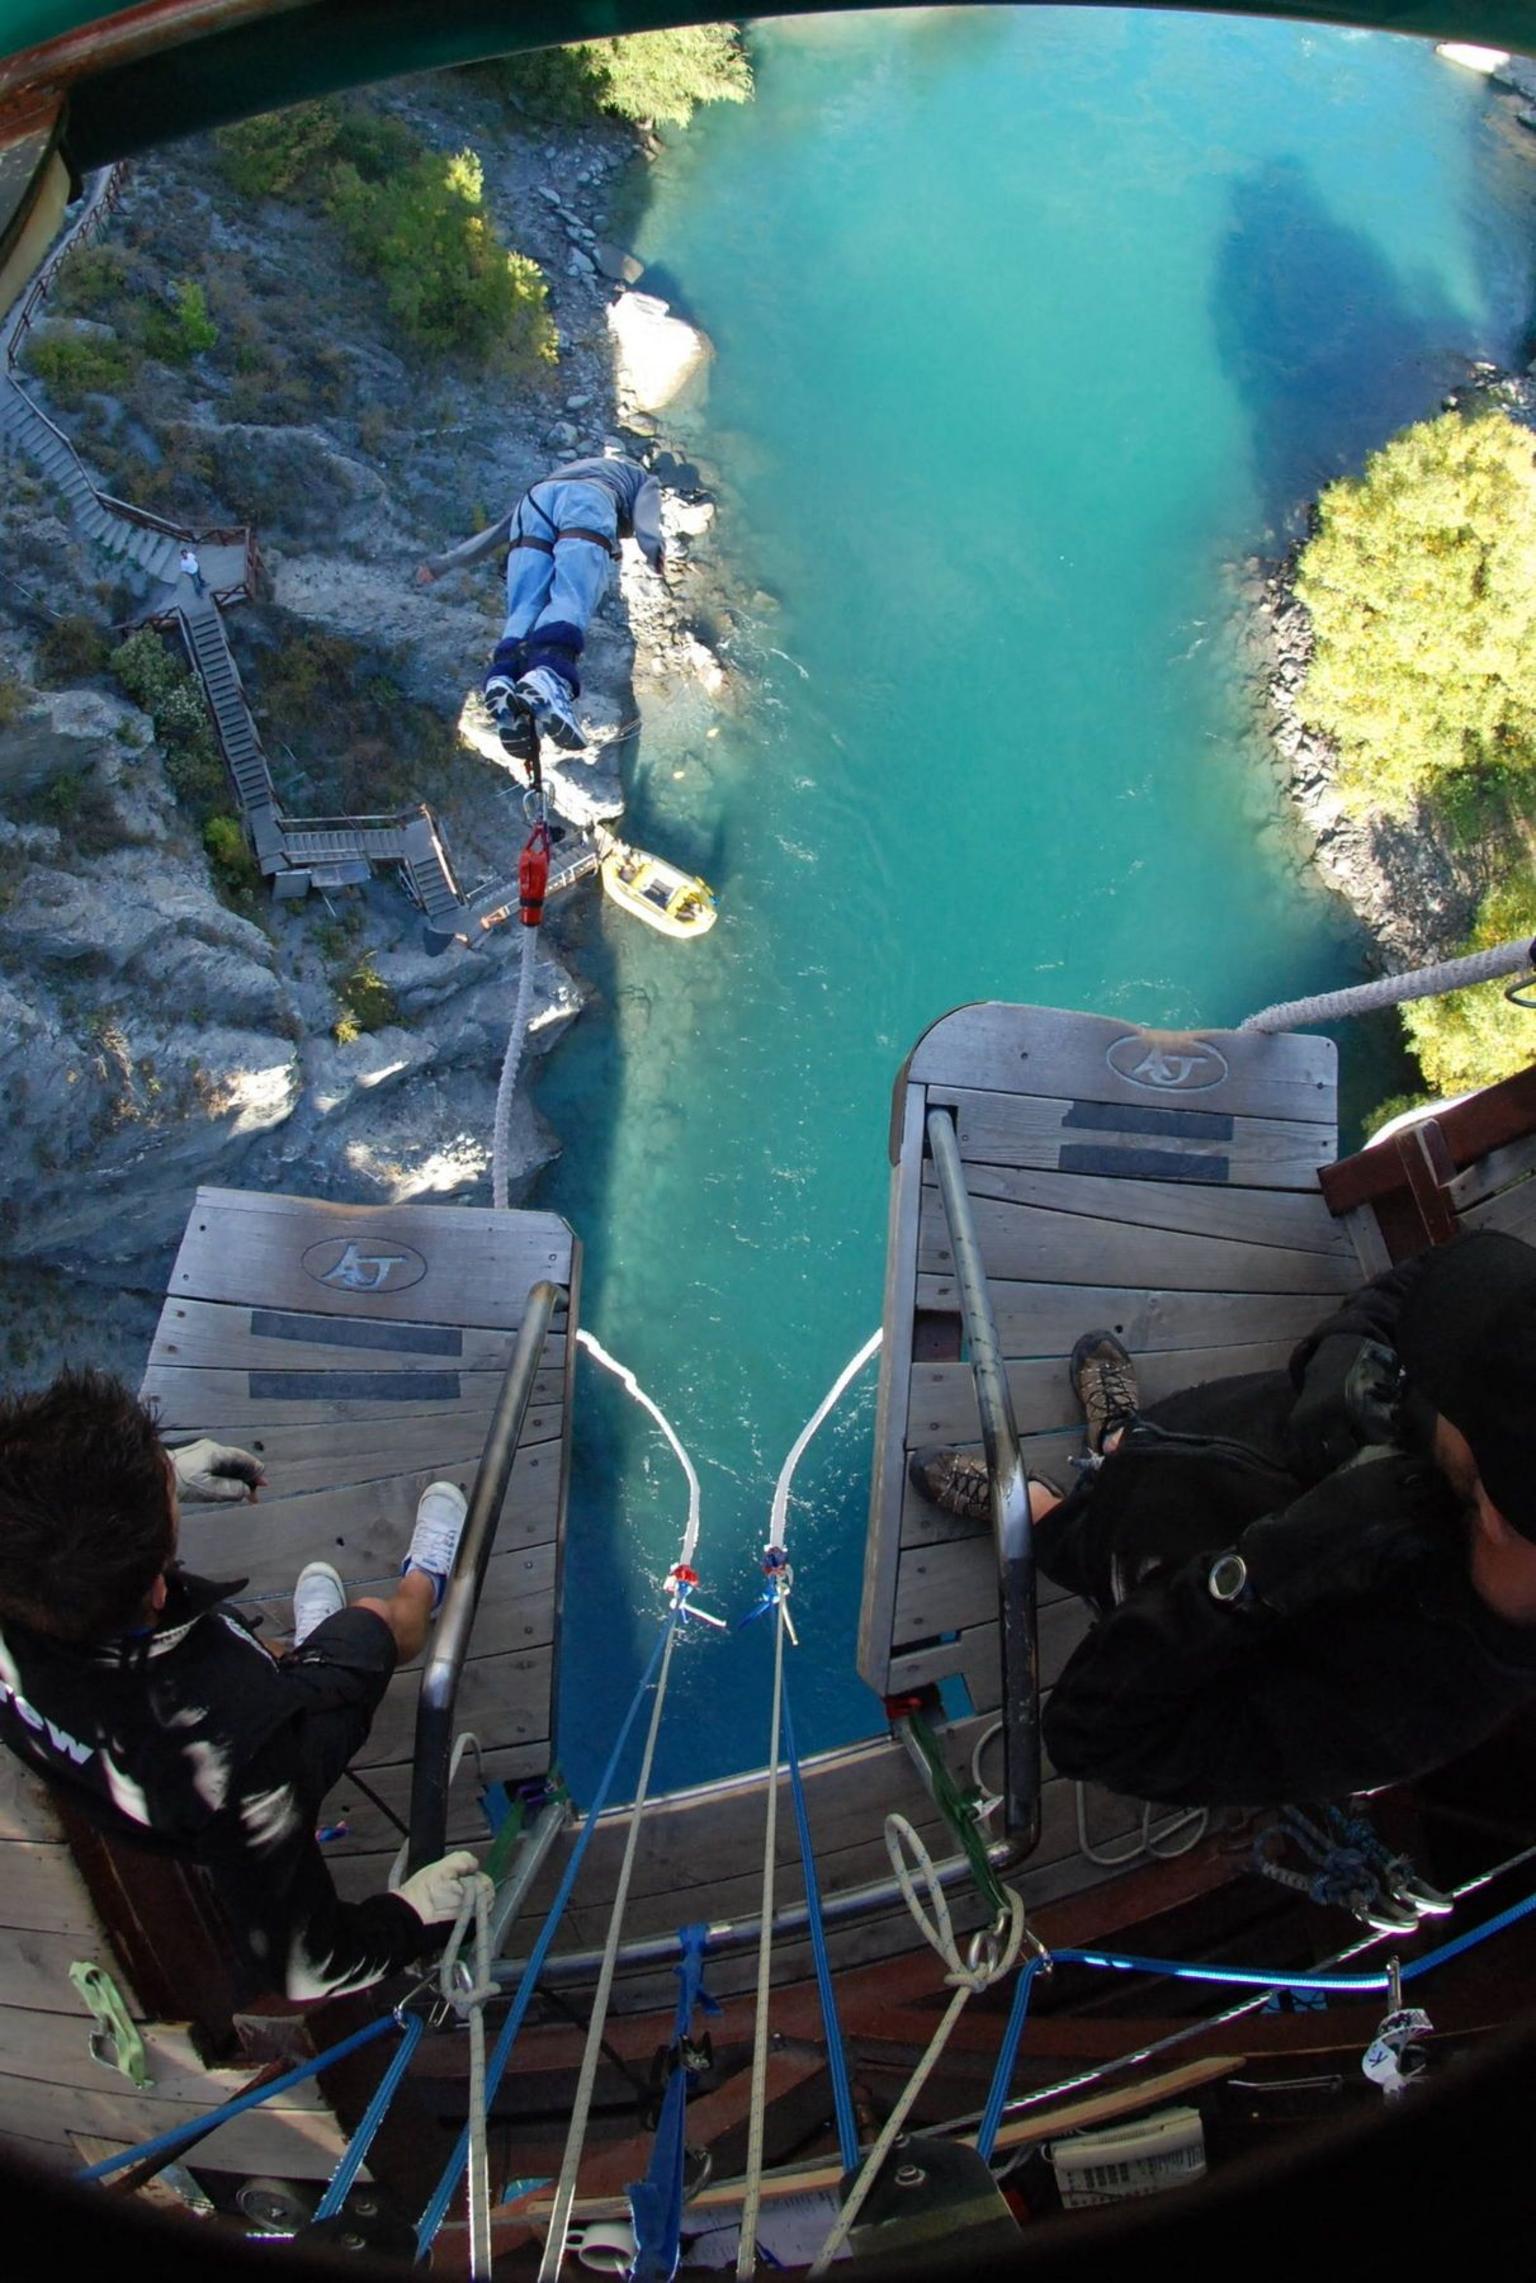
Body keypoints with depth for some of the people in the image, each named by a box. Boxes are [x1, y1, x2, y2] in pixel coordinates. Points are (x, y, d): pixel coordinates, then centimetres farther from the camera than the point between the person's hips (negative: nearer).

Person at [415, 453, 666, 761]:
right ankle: (549, 675, -52)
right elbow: (645, 514, 10)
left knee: (525, 610, -9)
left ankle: (504, 678, -39)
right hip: (589, 502, -3)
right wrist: (653, 546, -9)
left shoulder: (565, 470, 45)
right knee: (570, 601, -23)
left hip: (537, 498, 4)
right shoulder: (644, 478, 37)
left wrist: (445, 562, 39)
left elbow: (498, 529, 39)